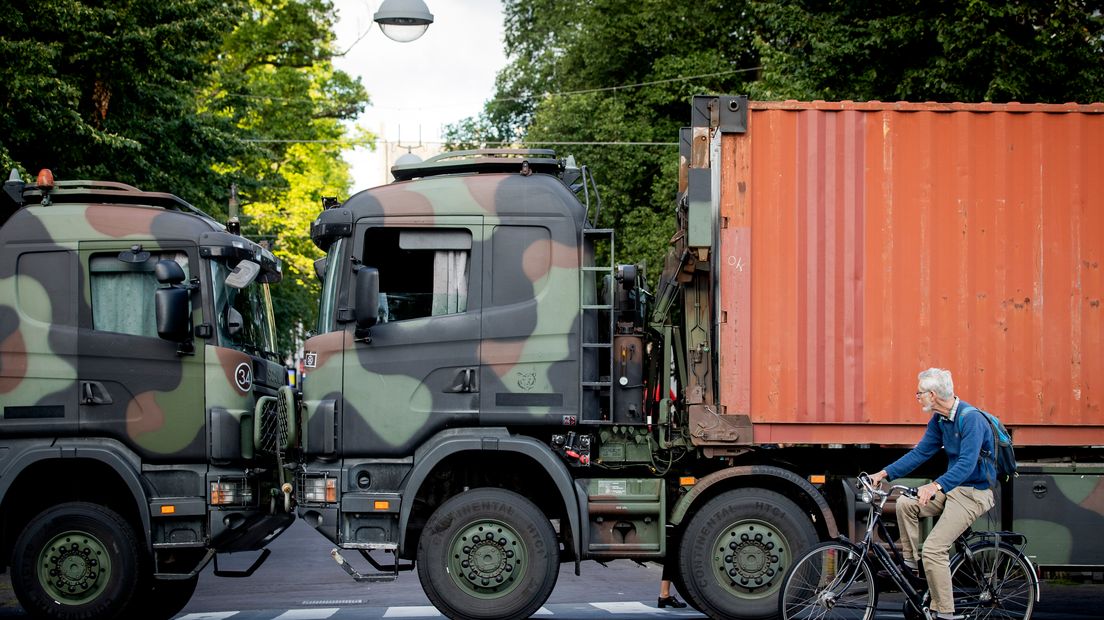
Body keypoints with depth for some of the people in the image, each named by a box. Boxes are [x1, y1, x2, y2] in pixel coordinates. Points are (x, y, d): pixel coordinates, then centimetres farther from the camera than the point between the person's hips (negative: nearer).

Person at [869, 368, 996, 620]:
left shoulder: (971, 418, -23)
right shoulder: (939, 419, 5)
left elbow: (967, 464, -32)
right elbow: (920, 453, 10)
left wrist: (936, 486, -45)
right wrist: (884, 473, 1)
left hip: (973, 493, -9)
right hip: (952, 487, 9)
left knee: (934, 548, -17)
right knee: (905, 503, -7)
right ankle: (911, 564, 5)